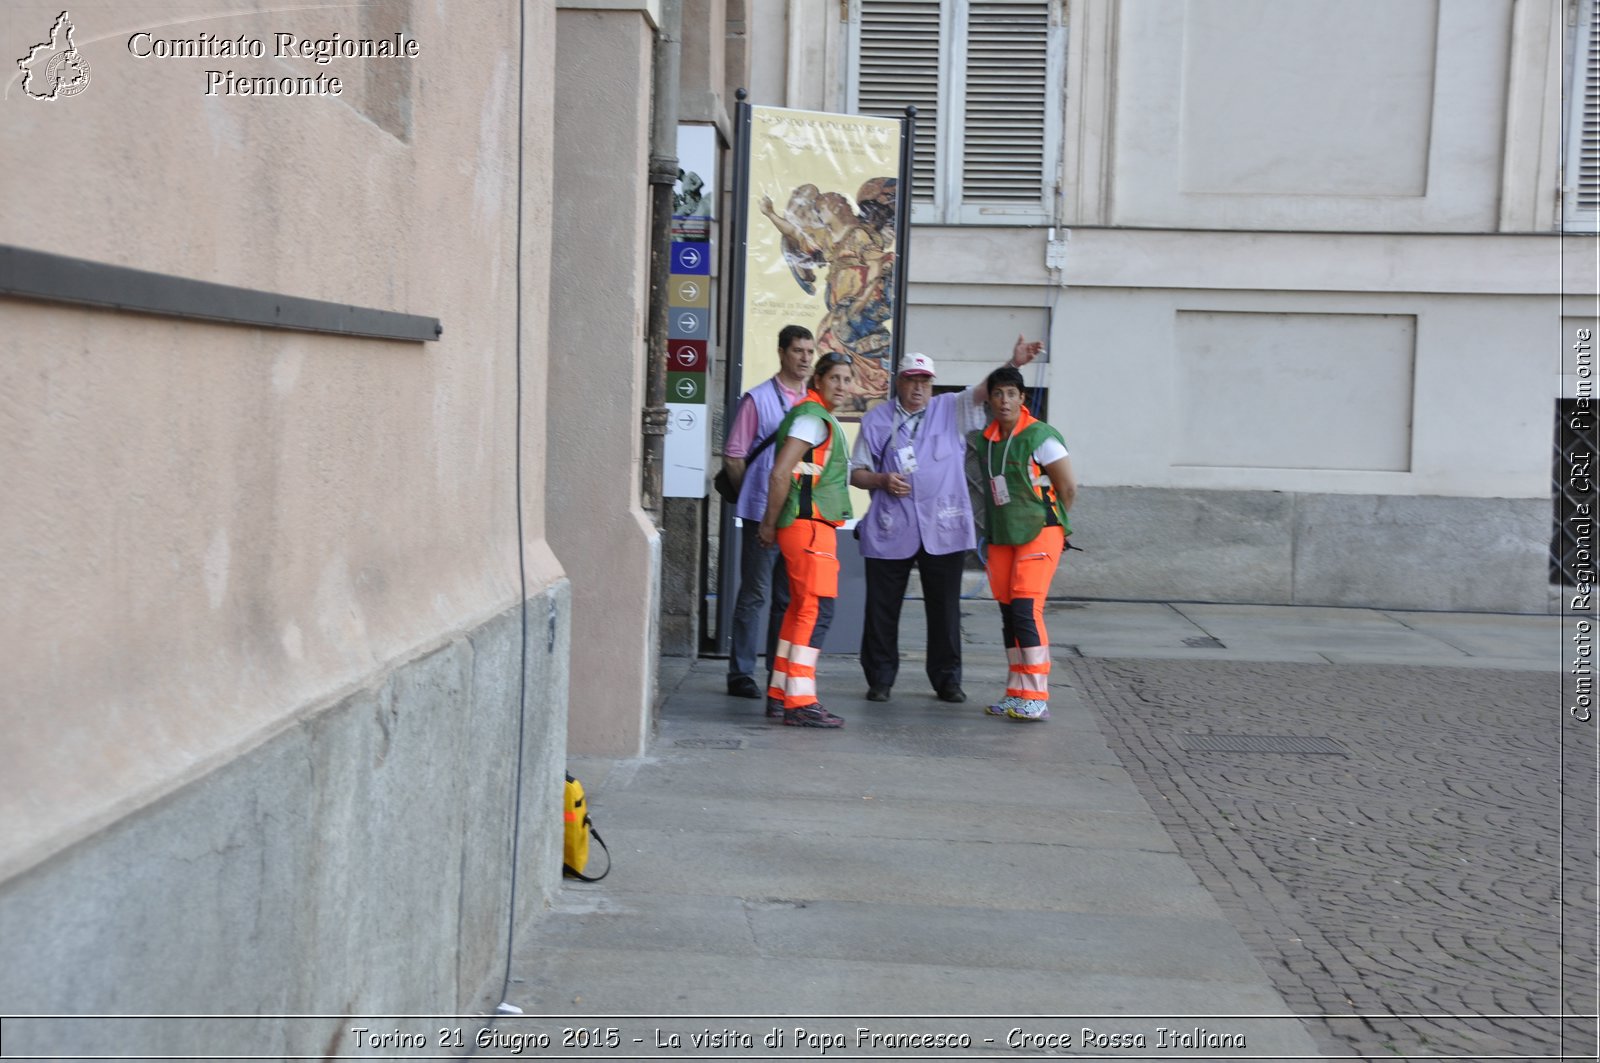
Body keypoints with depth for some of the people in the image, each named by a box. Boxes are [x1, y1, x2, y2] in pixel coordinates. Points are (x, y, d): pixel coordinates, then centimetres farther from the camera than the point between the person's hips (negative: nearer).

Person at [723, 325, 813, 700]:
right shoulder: (758, 399, -2)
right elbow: (733, 456, -2)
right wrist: (755, 497, 2)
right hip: (763, 514, -4)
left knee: (789, 598, 10)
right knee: (754, 595, -1)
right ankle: (741, 674, 6)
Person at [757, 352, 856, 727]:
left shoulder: (823, 419, 21)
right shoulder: (812, 417, -12)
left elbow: (786, 473, 24)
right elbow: (780, 473, -18)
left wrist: (771, 523, 20)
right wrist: (771, 524, -10)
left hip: (816, 526, 11)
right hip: (808, 525, -11)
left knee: (800, 608, 14)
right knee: (817, 608, -13)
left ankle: (779, 693, 20)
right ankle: (800, 703, -16)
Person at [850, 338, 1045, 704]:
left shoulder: (952, 409, 9)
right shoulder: (877, 420, 8)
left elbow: (987, 389, -5)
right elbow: (856, 472, 10)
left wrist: (1014, 364, -21)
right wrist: (882, 480, -10)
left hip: (943, 529, 0)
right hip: (890, 531, 0)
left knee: (945, 608, 5)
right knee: (882, 608, 4)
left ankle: (947, 679, 16)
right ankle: (880, 679, 15)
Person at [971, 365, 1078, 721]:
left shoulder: (1040, 437, -11)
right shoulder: (985, 439, 9)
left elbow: (1068, 488, -6)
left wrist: (1048, 521, 5)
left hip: (1038, 535, -7)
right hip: (1001, 537, 7)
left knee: (1026, 609, -15)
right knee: (1009, 613, 8)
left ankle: (1037, 698, -13)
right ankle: (1017, 692, 16)